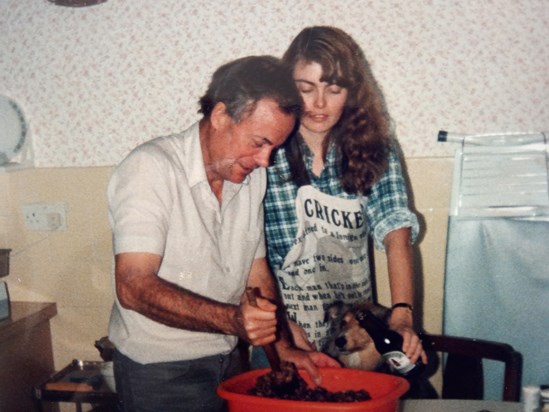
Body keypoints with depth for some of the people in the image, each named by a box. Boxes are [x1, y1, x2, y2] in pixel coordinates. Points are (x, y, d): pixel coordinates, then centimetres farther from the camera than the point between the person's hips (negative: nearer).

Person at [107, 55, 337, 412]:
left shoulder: (252, 177, 2)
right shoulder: (150, 168, -20)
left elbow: (257, 273, 8)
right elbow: (134, 287, -28)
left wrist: (283, 348, -4)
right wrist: (231, 319, -39)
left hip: (228, 361, 7)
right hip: (159, 371, -6)